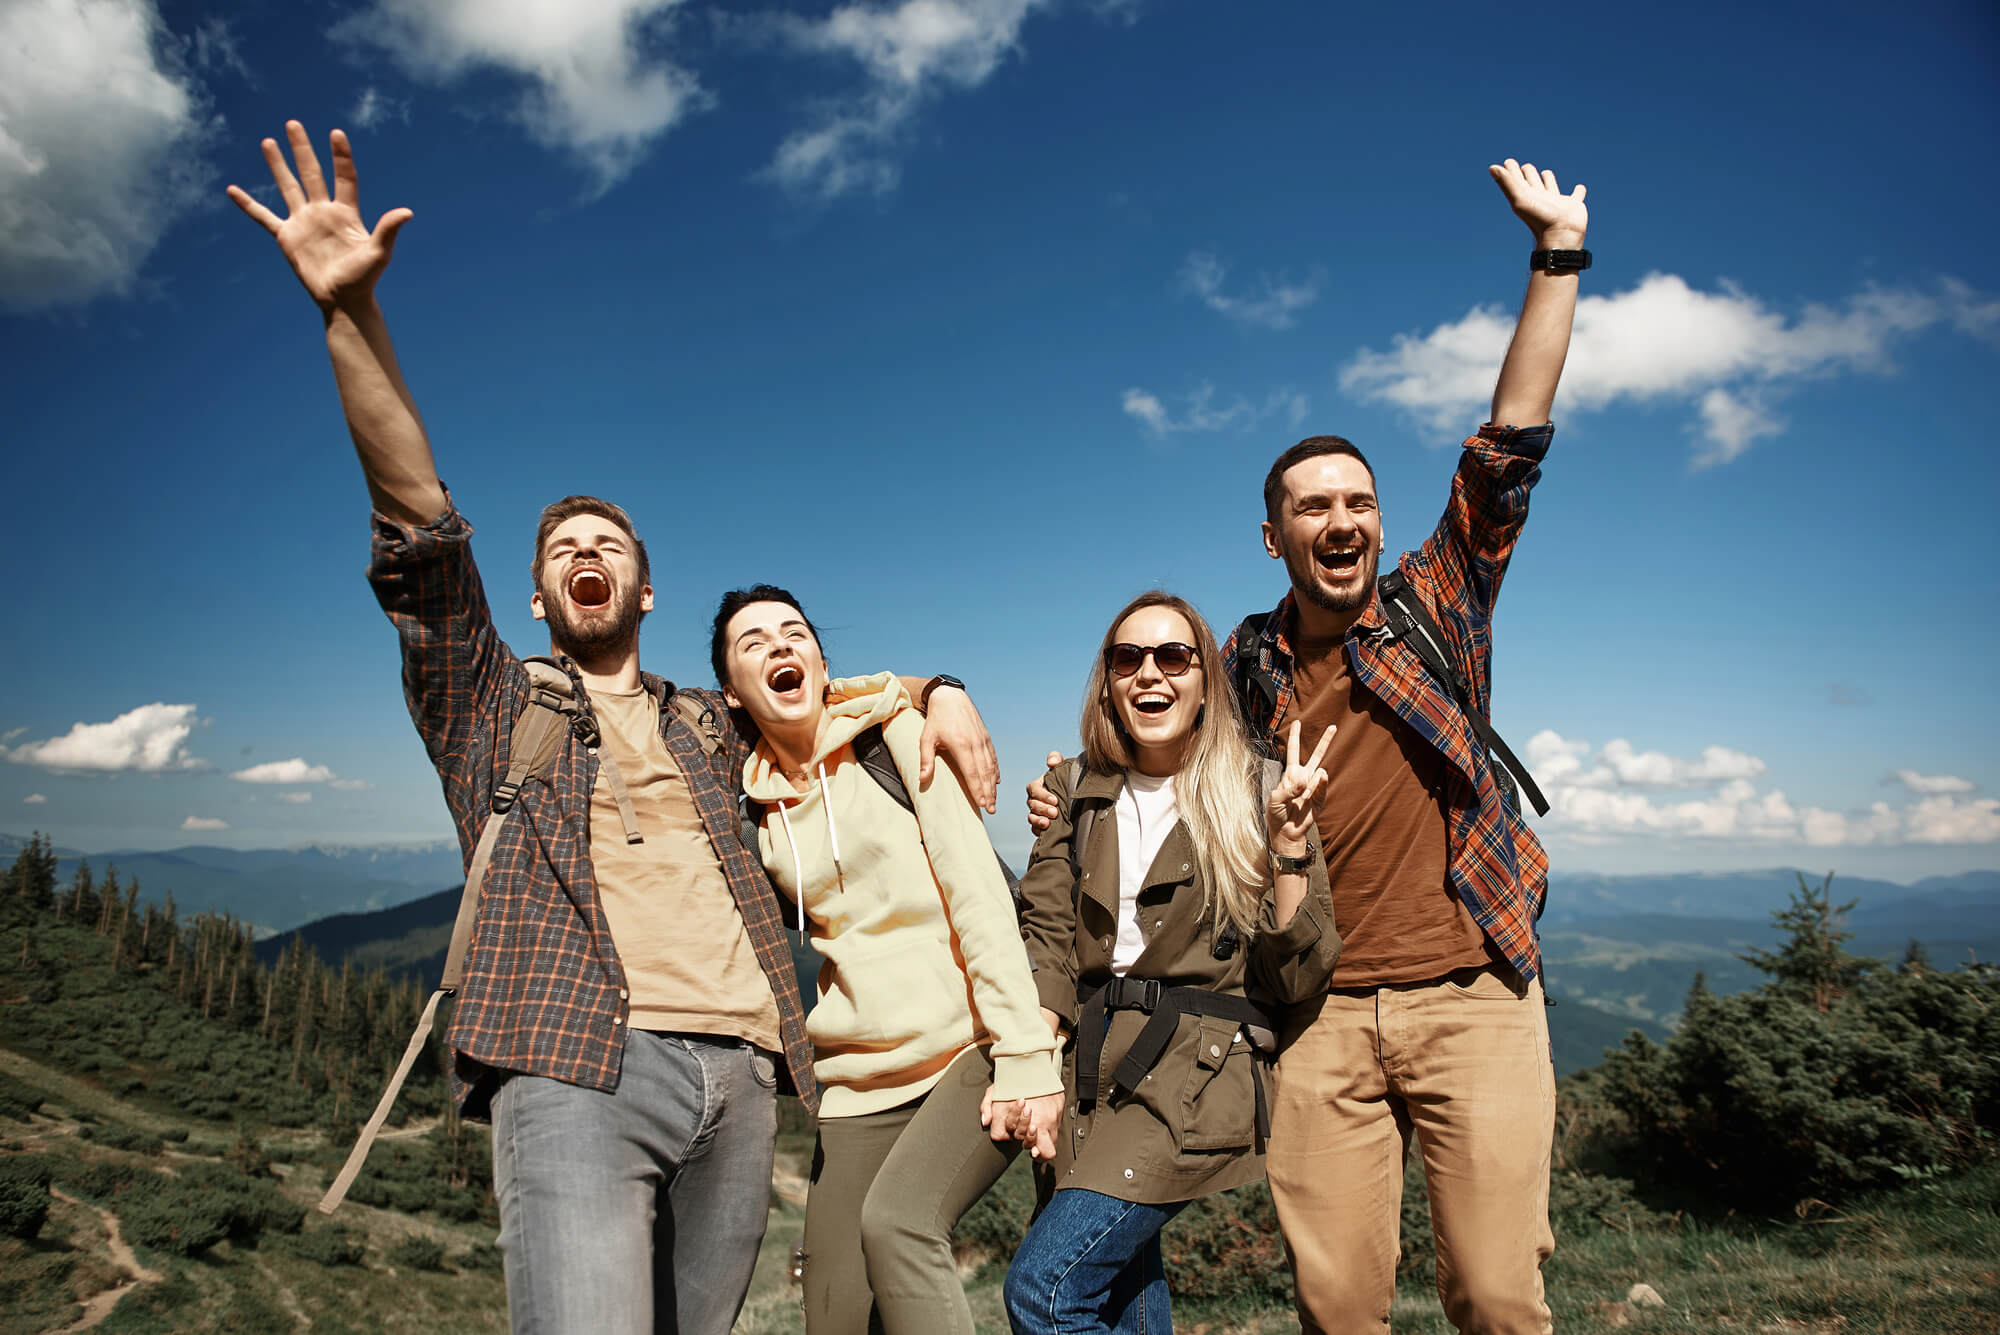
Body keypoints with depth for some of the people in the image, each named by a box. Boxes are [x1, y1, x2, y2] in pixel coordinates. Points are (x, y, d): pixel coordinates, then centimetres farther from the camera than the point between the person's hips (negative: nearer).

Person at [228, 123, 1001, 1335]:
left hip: (741, 1073, 4)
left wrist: (938, 694, 15)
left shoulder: (710, 728, 25)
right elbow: (421, 531, 5)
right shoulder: (490, 708, 17)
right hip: (575, 1069, -3)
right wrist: (353, 313, -5)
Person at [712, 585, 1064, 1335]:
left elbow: (977, 892, -9)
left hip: (970, 1048, -4)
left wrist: (1024, 1055, -15)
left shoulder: (894, 733, -2)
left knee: (896, 1218, -26)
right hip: (859, 1082, 4)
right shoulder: (755, 803, 8)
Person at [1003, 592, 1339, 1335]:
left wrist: (1289, 839, -17)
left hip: (1197, 1074, -4)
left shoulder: (1252, 793, -1)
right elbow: (1046, 936, 5)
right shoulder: (1076, 792, 9)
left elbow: (1300, 970, -5)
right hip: (1088, 1068, 5)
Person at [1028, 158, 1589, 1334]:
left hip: (1472, 997, -1)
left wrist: (1559, 253, -7)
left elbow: (1510, 447, -3)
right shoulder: (1249, 663, 7)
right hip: (1323, 1017, 1)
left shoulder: (1438, 605, 3)